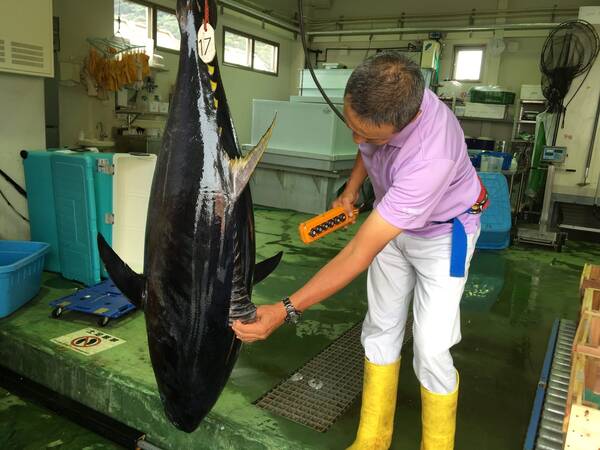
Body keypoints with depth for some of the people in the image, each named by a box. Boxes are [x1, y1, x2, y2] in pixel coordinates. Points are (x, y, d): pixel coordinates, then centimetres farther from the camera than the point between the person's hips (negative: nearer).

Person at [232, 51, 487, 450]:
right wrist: (351, 189, 0)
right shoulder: (381, 99, -22)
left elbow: (359, 254, -41)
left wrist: (285, 311, -40)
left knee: (432, 352, -8)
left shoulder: (430, 158, -42)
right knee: (381, 330, 7)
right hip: (391, 219, 6)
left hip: (443, 232, -6)